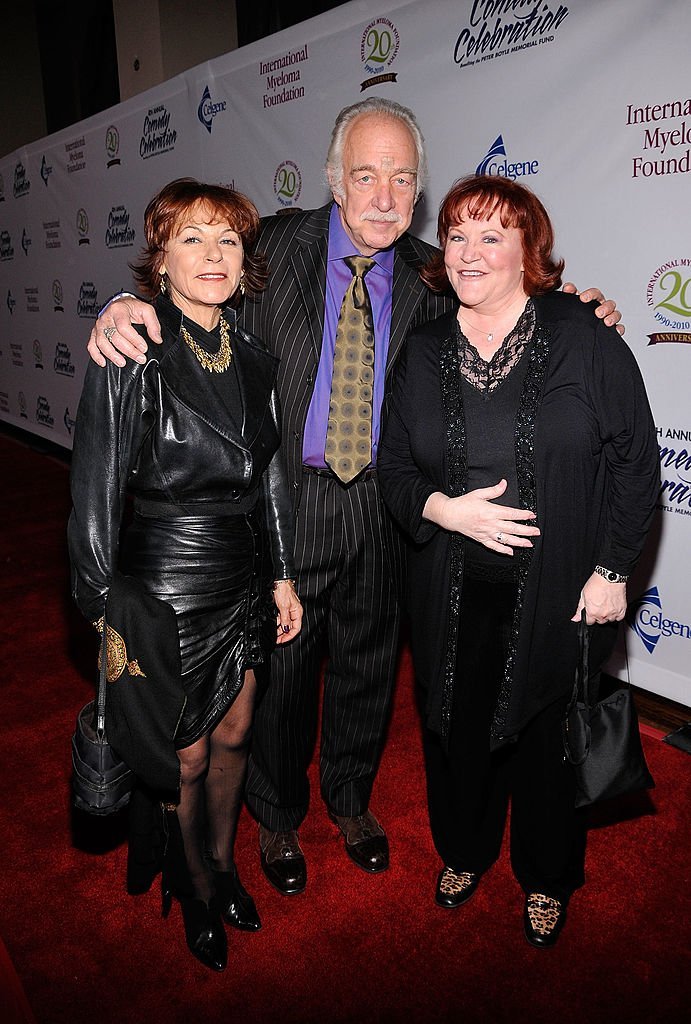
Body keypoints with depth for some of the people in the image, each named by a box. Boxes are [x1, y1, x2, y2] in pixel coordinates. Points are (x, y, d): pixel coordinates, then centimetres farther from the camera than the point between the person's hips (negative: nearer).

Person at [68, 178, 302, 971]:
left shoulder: (251, 357, 1)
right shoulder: (133, 358, -17)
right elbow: (94, 499, -15)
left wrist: (283, 576, 10)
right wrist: (109, 619, -13)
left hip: (244, 578, 6)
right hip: (168, 585, -5)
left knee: (234, 736, 22)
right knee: (187, 759, 14)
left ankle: (224, 865, 50)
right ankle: (197, 891, 44)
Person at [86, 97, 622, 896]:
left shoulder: (430, 276, 2)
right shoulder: (278, 246, -4)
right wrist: (123, 310, -28)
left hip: (382, 504, 3)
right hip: (288, 498, -2)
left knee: (367, 662, 18)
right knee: (280, 665, 12)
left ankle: (351, 799, 46)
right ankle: (278, 815, 40)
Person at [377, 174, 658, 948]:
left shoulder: (585, 337, -6)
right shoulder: (424, 352, 3)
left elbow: (635, 460, -4)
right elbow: (393, 467, 6)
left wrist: (613, 570, -8)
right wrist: (441, 507, -14)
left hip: (560, 594, -2)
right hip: (453, 598, 3)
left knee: (547, 739, 15)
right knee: (458, 729, 18)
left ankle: (547, 878, 45)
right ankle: (463, 850, 49)